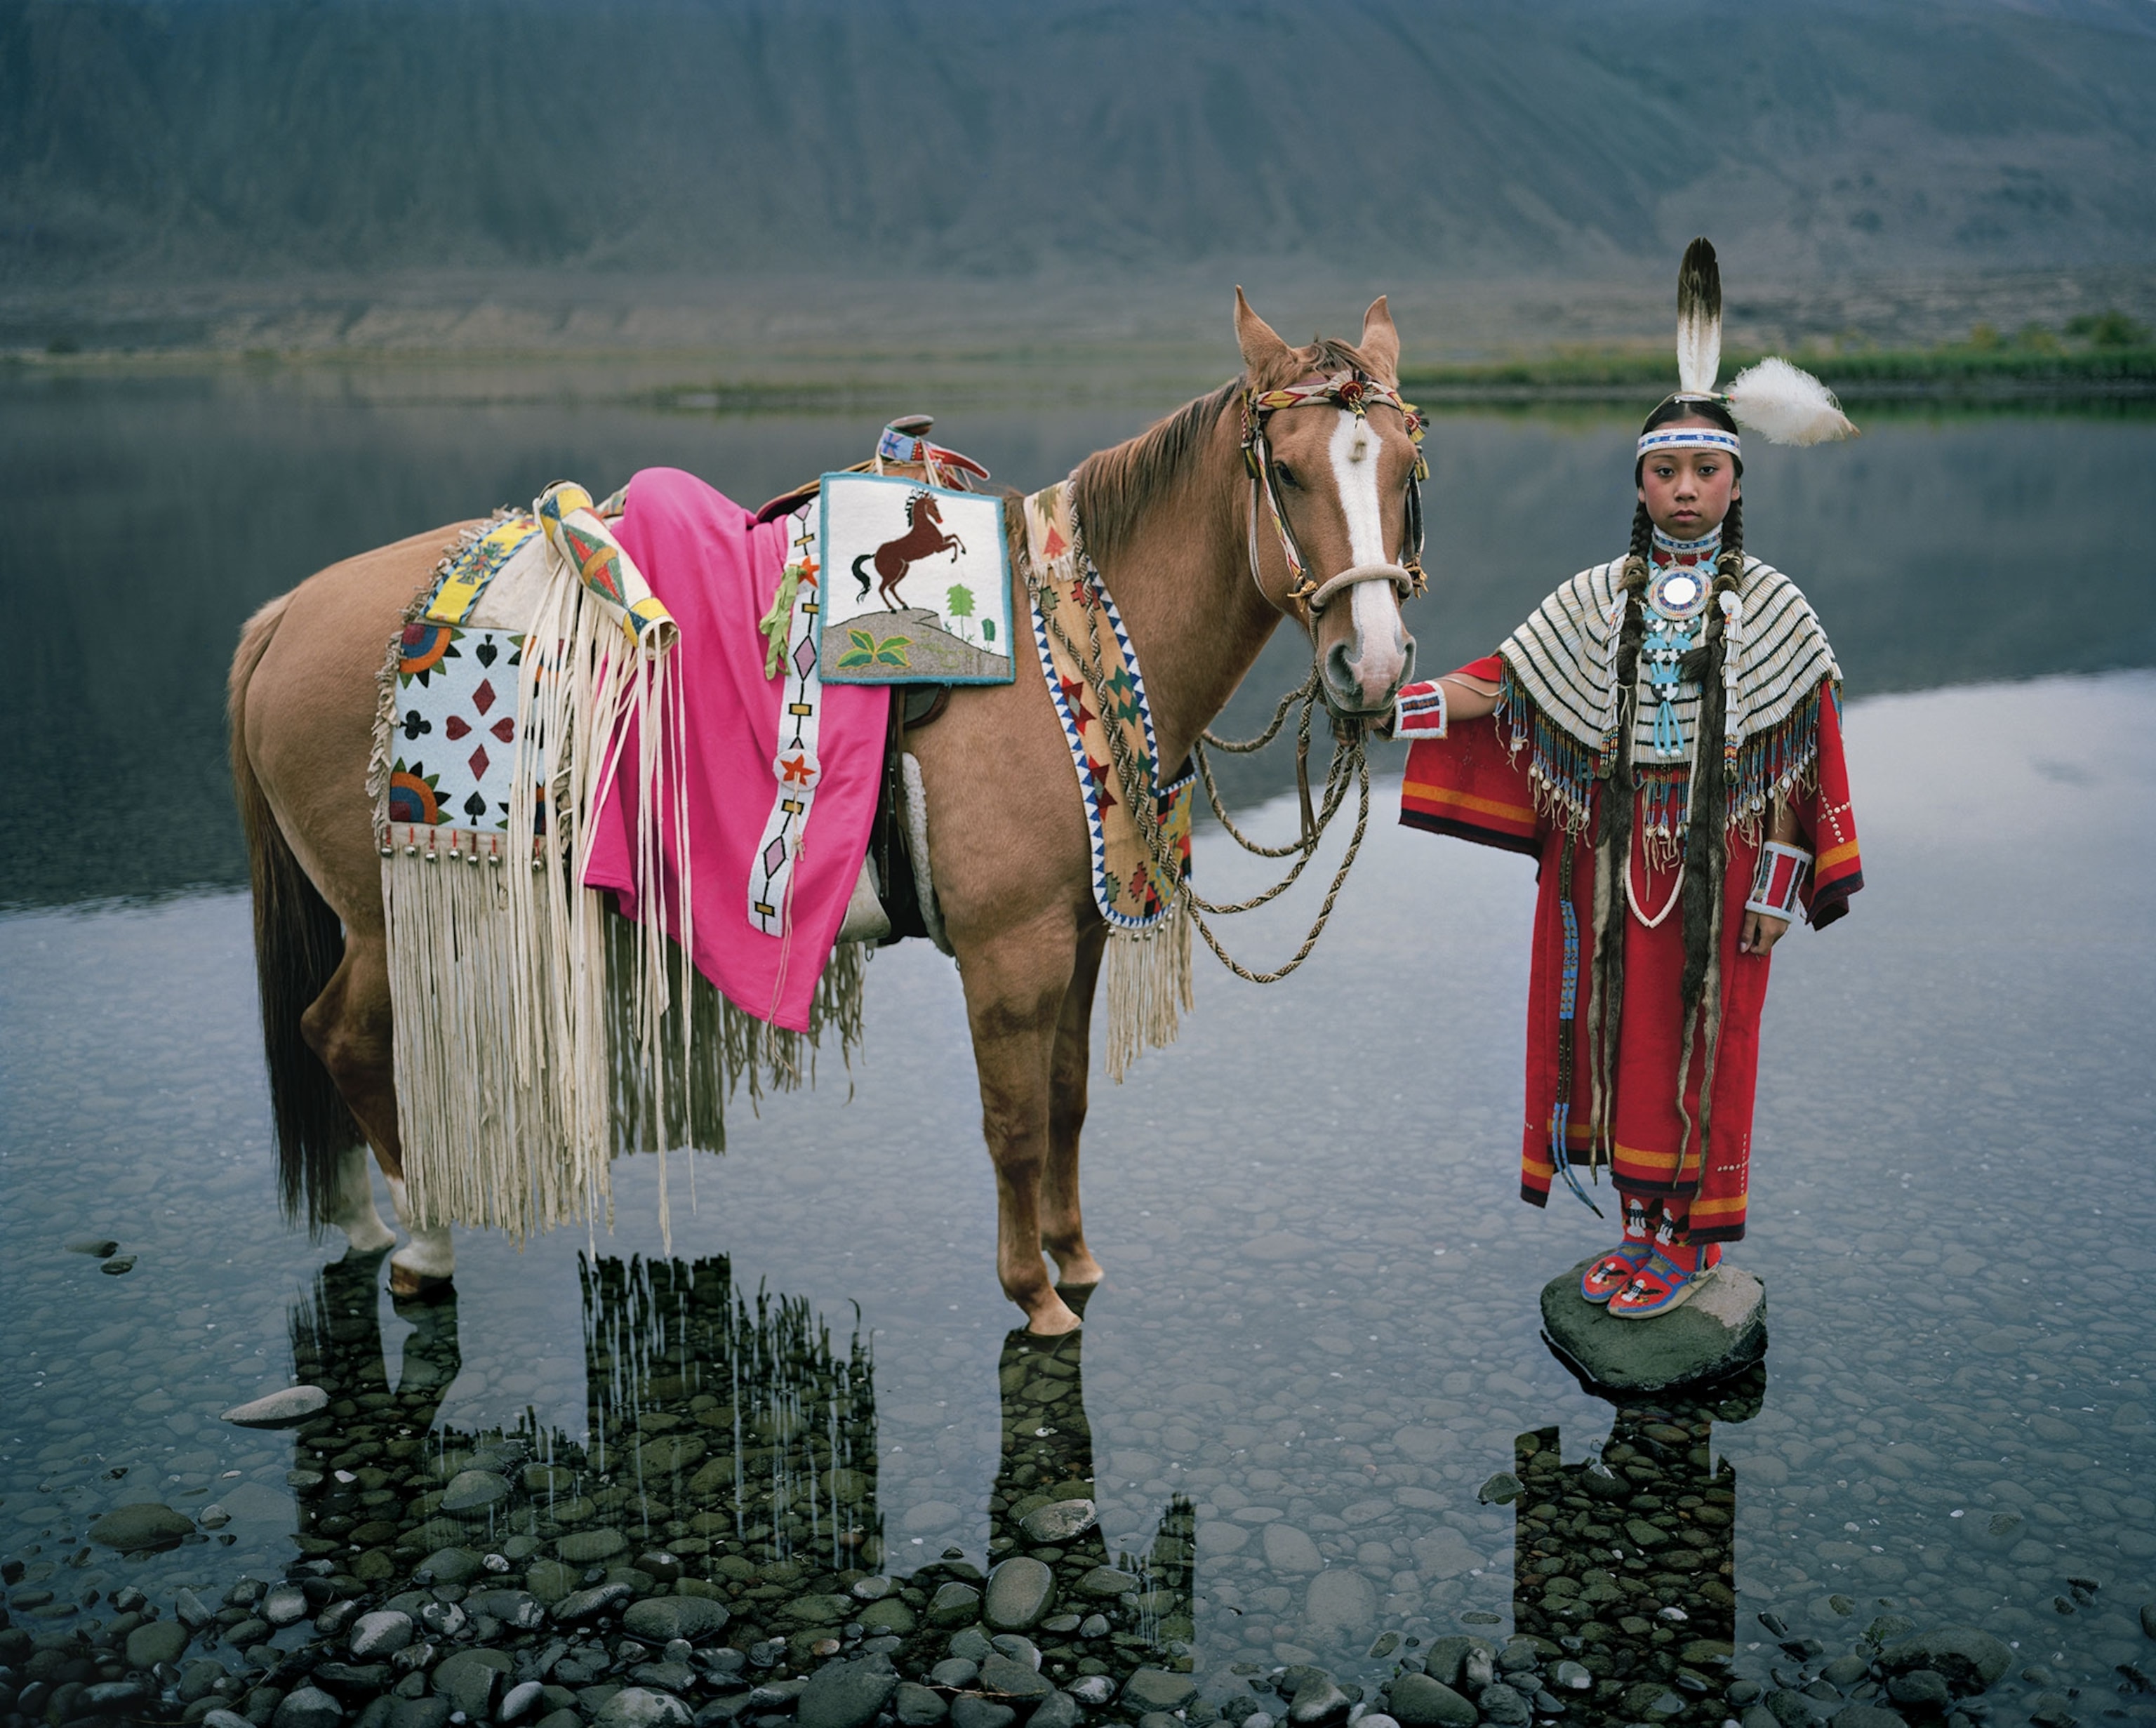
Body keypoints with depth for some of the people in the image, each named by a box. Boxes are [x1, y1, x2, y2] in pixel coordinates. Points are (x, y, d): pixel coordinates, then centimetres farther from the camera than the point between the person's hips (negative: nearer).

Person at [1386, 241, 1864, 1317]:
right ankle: (1641, 1222, 23)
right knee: (1616, 1030, 8)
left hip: (1715, 857, -3)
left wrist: (1780, 885, -7)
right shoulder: (1597, 600, 5)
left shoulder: (1772, 607, -1)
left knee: (1701, 1036, 4)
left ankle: (1695, 1235, 18)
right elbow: (1499, 685, 3)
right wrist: (1388, 705, -10)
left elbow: (1800, 757, -2)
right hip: (1607, 855, 3)